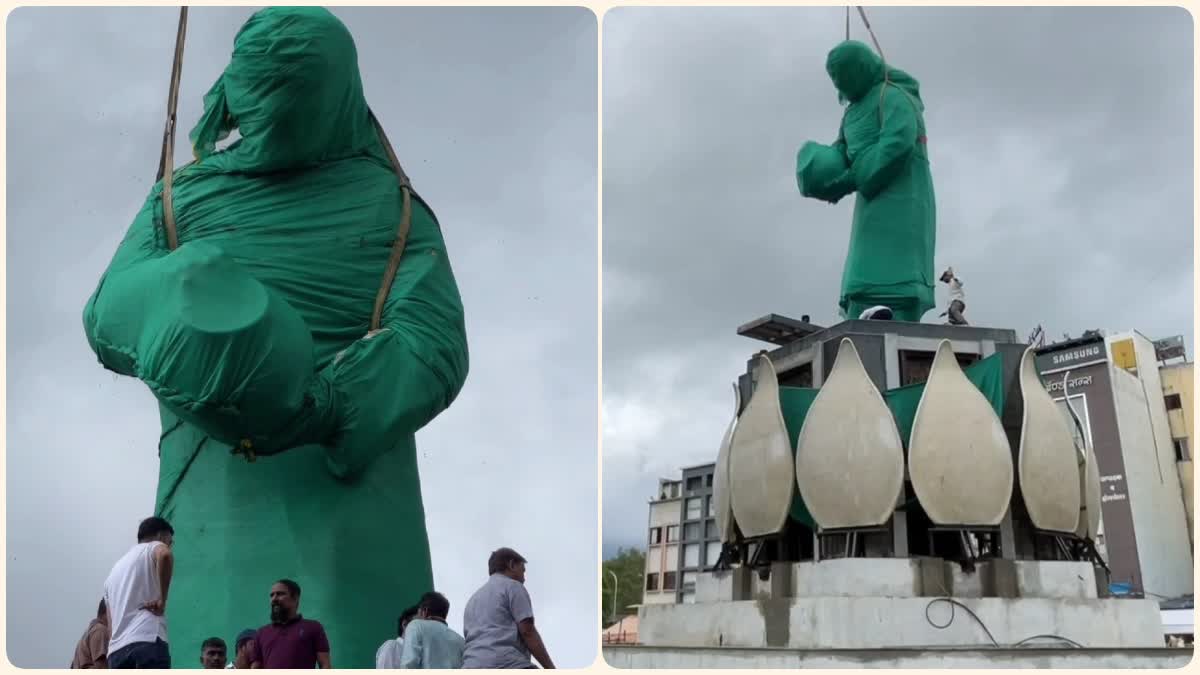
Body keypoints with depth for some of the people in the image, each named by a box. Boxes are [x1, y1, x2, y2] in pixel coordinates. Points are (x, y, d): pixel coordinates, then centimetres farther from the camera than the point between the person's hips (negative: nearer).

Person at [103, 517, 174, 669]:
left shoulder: (114, 570, 32)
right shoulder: (154, 548, 11)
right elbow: (165, 555, -17)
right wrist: (162, 600, -10)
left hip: (116, 650, 7)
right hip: (148, 642, -7)